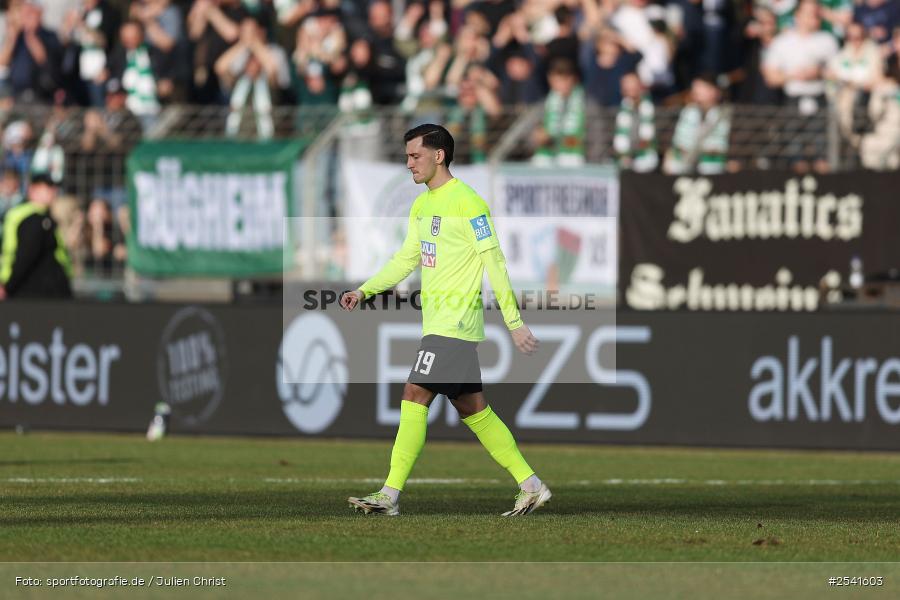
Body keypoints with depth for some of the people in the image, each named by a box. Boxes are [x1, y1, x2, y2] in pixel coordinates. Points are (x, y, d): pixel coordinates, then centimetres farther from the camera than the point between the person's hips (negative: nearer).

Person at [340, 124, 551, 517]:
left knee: (414, 398, -12)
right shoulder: (421, 205, 16)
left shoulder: (468, 203, -12)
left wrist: (514, 323, -14)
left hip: (454, 322, -9)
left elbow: (494, 263, -13)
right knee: (472, 408, 10)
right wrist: (364, 291, 9)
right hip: (438, 321, 9)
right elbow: (406, 260, 22)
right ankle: (531, 486, 14)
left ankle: (390, 496, -12)